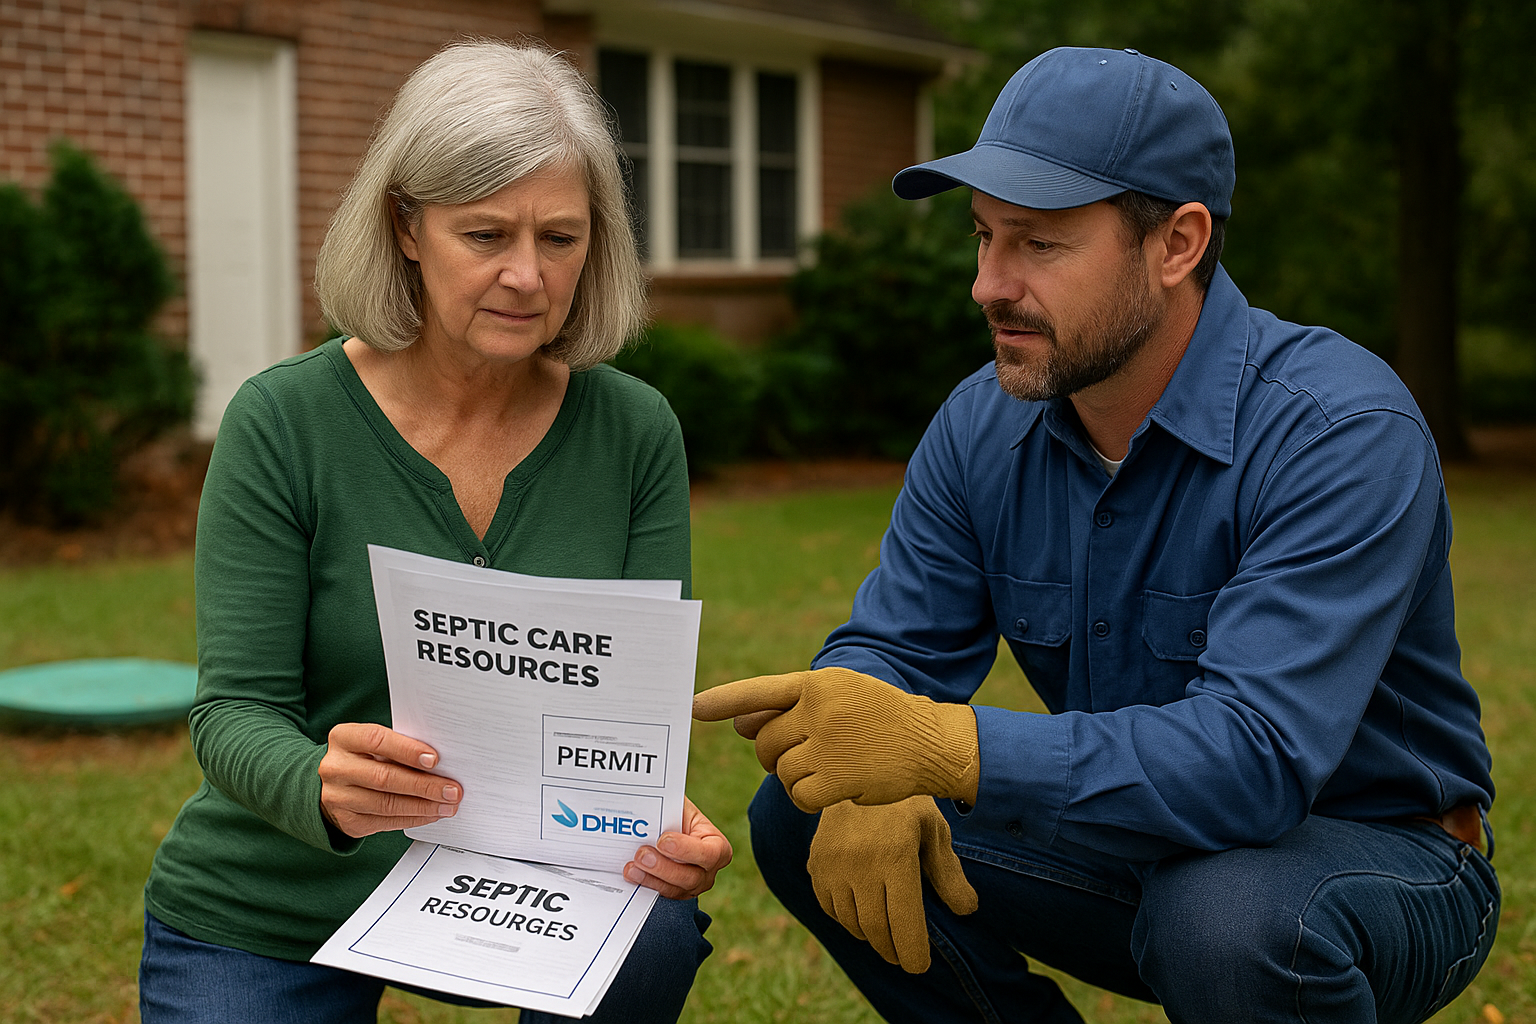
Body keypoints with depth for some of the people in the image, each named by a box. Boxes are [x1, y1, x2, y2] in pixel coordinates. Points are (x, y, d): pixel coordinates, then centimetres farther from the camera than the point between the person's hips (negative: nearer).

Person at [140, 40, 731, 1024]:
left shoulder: (635, 431, -8)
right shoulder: (285, 420, -15)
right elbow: (236, 712, -15)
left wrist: (662, 825, -29)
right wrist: (322, 786, -39)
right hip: (266, 922, -1)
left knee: (654, 932, -28)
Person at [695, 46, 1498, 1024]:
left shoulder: (1342, 431, -26)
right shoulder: (983, 427, -6)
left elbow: (1256, 754, -37)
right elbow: (888, 648, -3)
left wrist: (944, 749, -47)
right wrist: (867, 783, -27)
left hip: (1374, 854, -5)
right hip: (1135, 841, 5)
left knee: (1225, 915, -39)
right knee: (804, 822, -9)